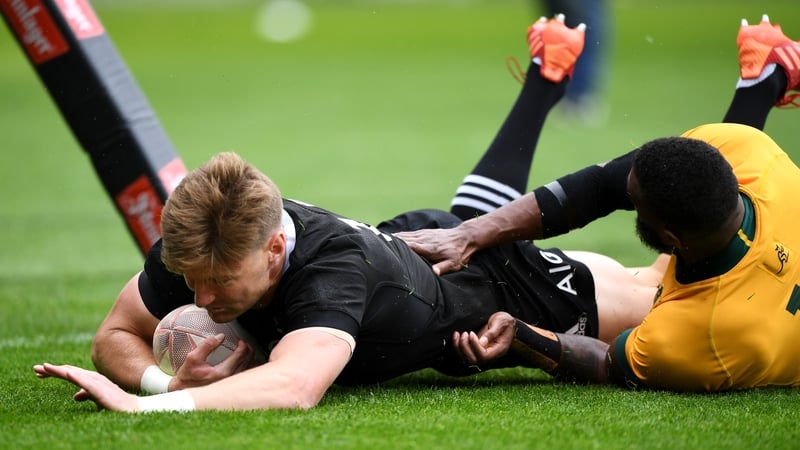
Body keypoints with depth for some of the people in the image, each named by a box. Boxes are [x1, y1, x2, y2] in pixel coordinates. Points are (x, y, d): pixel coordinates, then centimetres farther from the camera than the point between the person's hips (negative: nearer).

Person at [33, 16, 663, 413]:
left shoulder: (336, 265, -50)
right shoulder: (196, 241, -32)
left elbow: (295, 385, -67)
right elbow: (116, 336, -20)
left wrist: (142, 405, -75)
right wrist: (168, 382, -43)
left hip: (502, 285, -6)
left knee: (650, 297, 16)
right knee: (476, 216, 40)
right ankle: (546, 79, 58)